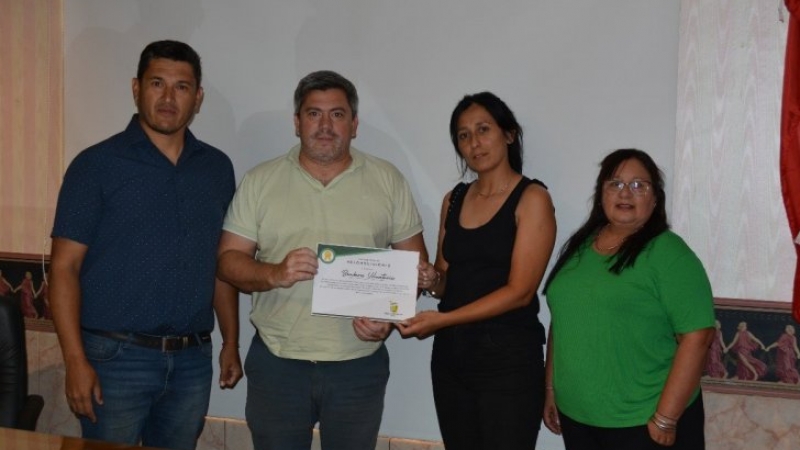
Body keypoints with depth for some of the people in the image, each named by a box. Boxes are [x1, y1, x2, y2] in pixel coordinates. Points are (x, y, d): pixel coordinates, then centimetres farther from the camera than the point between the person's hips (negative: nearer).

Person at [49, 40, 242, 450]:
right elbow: (65, 267, -7)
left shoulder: (217, 168, 7)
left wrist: (230, 342, 10)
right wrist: (75, 361, -14)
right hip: (116, 356, -4)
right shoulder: (97, 165, -5)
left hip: (192, 359, 4)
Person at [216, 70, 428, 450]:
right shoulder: (260, 181, 2)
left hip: (359, 365, 0)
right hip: (276, 364, 0)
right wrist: (274, 274, -19)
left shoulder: (388, 180, 2)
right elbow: (228, 260, 1)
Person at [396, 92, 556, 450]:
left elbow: (520, 291, -14)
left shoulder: (532, 198, -7)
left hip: (508, 358, -5)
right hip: (451, 354, 5)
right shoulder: (454, 199, 11)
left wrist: (440, 320, -19)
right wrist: (432, 278, -7)